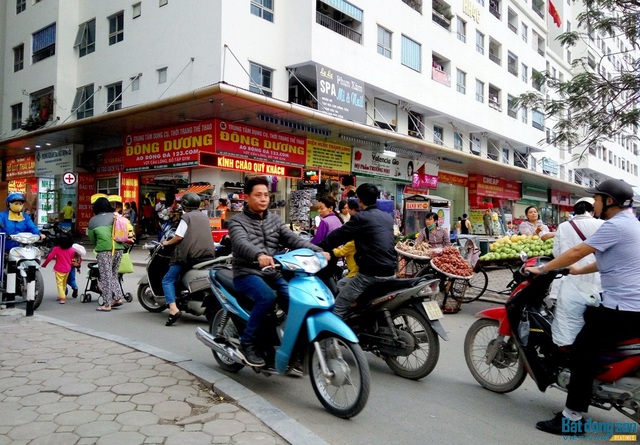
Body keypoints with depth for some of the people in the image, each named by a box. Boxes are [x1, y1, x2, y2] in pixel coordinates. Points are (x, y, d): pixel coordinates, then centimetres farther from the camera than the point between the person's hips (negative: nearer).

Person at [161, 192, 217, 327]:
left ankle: (173, 309, -20)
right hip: (208, 254, 7)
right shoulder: (204, 217, 17)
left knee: (167, 280, -2)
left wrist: (167, 243, 7)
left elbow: (179, 236, -9)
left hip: (190, 255, -7)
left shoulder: (186, 217, -2)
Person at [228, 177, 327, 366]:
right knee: (267, 297, -32)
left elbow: (293, 239, 2)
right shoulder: (237, 221, -1)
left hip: (273, 273, 5)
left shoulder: (274, 220, 15)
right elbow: (241, 243, -23)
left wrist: (317, 251, -15)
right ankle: (246, 343, -13)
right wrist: (259, 255, -45)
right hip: (247, 274, -5)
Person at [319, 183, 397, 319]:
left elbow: (339, 235, -6)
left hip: (371, 273, -8)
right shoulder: (388, 217, 14)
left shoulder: (361, 217, -8)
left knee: (338, 307, -3)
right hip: (390, 272, 8)